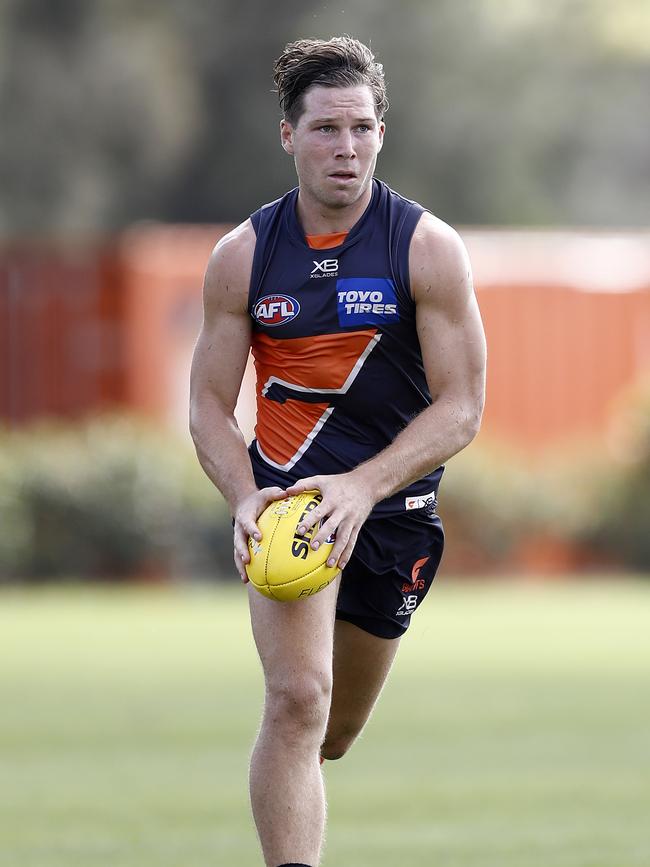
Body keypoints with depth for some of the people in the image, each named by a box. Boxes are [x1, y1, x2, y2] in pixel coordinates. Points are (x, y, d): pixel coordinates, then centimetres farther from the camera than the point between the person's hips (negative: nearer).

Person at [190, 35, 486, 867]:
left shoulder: (428, 249, -9)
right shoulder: (243, 256, -4)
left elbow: (460, 407, -12)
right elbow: (209, 406, -1)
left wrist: (363, 488, -27)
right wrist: (245, 497, -21)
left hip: (395, 508, 1)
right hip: (287, 491, -1)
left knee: (333, 732, 15)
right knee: (298, 700, -23)